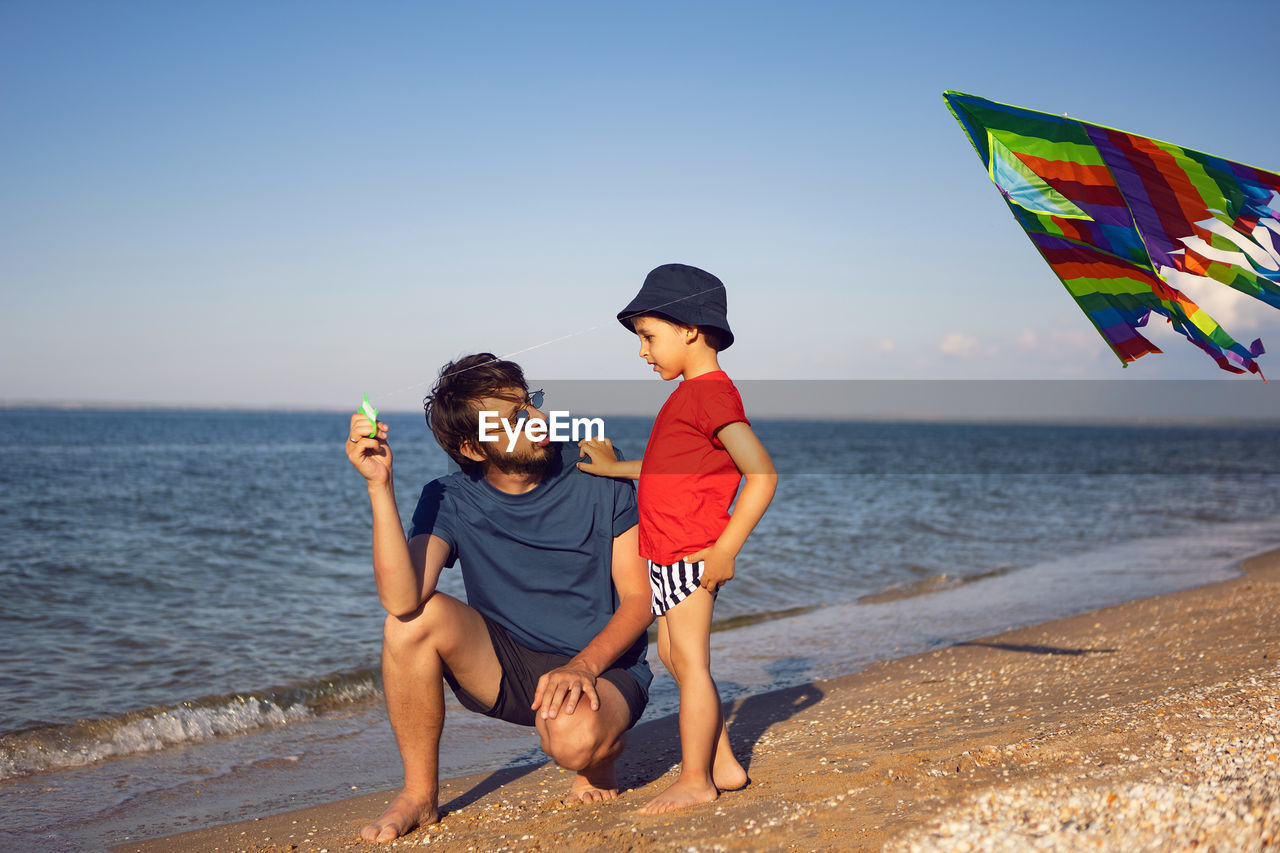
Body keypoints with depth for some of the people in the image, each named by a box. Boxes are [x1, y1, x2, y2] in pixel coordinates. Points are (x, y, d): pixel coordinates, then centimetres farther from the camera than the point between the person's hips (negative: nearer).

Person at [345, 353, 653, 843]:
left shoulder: (597, 475, -9)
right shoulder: (449, 502, -9)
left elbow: (640, 597, -8)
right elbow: (401, 599, -27)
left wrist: (583, 666, -25)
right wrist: (379, 485, -31)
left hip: (603, 668, -2)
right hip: (506, 667, 3)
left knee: (573, 738, -37)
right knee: (418, 617, -25)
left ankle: (598, 764, 4)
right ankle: (419, 796, -8)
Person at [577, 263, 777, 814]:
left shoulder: (712, 393, -17)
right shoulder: (691, 393, 14)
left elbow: (762, 474, -23)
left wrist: (725, 550, -23)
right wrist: (615, 468, 29)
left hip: (691, 555, -11)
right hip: (667, 555, 11)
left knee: (689, 663, -3)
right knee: (673, 656, 17)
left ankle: (695, 780, 8)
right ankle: (722, 765, 25)